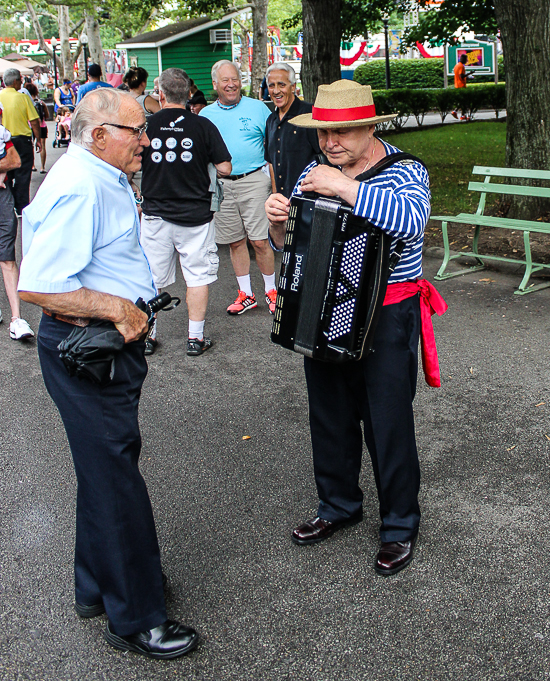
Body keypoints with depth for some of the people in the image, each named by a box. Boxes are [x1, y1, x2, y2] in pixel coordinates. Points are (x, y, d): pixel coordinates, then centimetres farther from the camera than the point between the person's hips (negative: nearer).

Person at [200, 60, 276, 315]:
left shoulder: (257, 108, 4)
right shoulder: (206, 115, 11)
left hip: (253, 179, -3)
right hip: (220, 185, 3)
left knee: (260, 241, -5)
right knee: (235, 241, 9)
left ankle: (271, 291, 11)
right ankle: (246, 294, 20)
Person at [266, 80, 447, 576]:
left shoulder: (405, 172, -10)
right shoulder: (315, 174, 6)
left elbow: (410, 221, -33)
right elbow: (290, 245, 10)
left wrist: (343, 187, -32)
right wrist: (278, 222, -12)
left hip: (387, 318, -5)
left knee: (389, 424, 4)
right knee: (330, 416, 16)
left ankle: (400, 525, 25)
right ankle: (339, 506, 37)